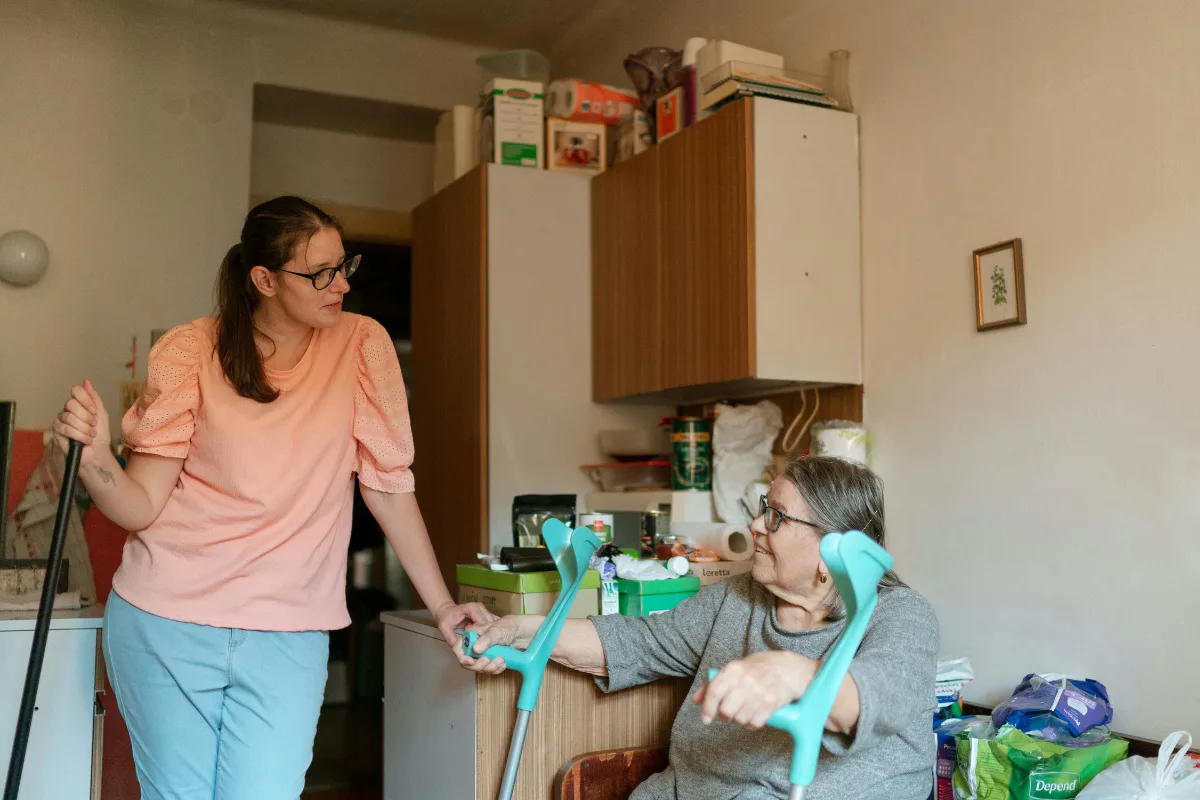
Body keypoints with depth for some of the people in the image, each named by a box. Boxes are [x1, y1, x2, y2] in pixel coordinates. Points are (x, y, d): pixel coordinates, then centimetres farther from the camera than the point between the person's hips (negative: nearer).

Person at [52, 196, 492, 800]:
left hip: (287, 635, 0)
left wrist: (441, 606, 0)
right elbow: (140, 507, -6)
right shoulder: (190, 354, -5)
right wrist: (93, 455, -27)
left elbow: (388, 483, 1)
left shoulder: (361, 345, -3)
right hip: (167, 624, 0)